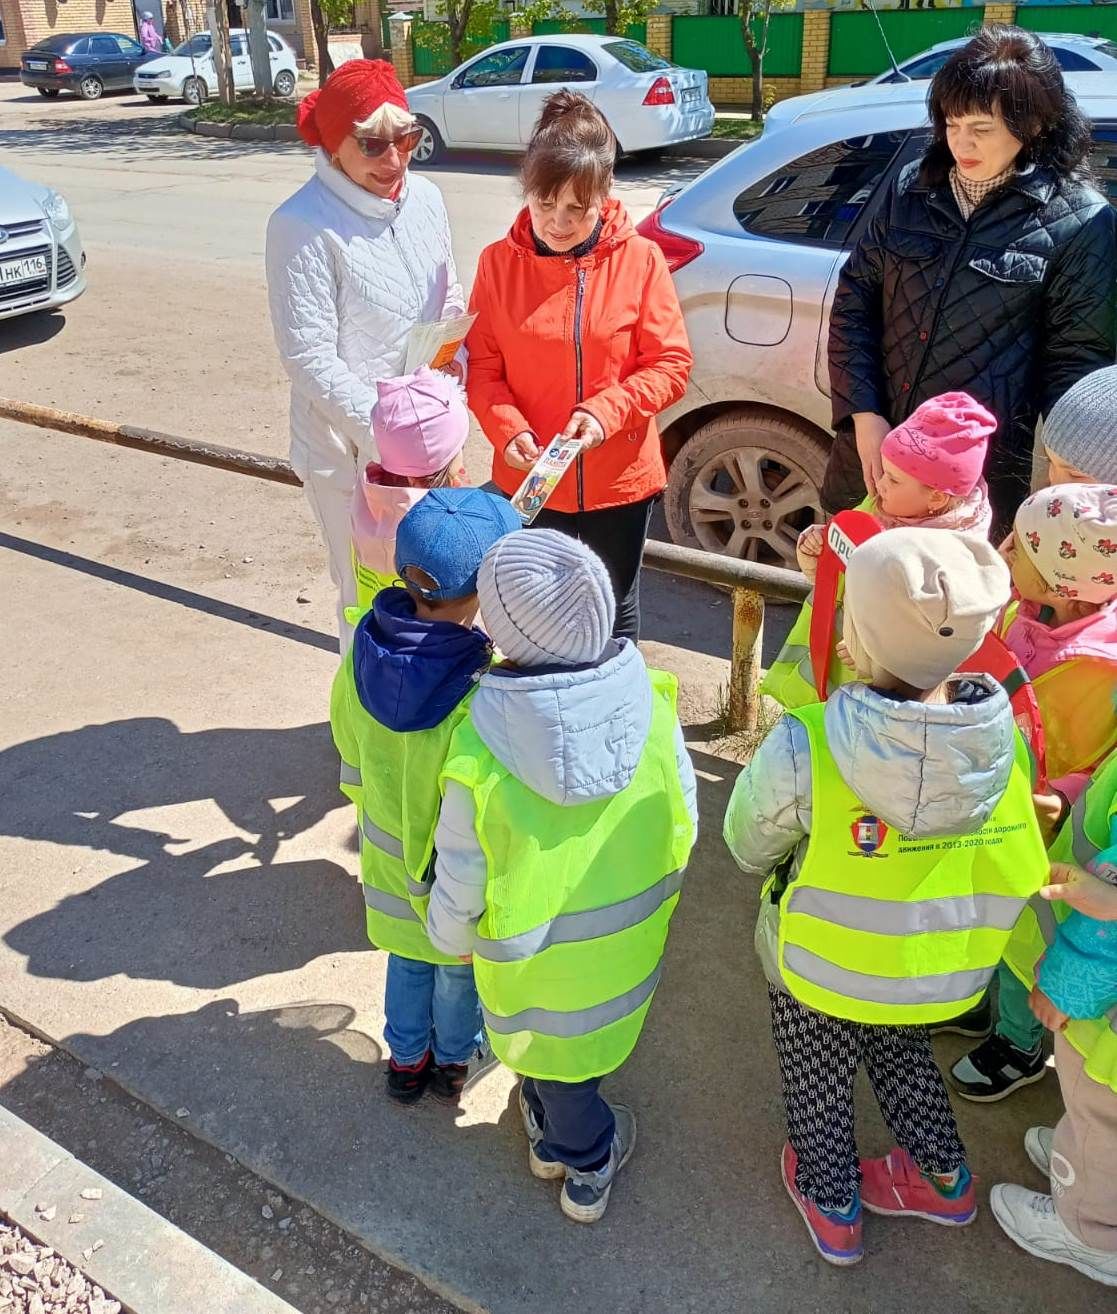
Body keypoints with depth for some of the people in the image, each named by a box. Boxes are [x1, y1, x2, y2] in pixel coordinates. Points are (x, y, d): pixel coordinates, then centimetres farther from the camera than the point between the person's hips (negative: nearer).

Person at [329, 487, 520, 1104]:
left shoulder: (366, 649, -22)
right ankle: (453, 1061, 53)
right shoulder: (477, 695, -39)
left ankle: (406, 1060, 53)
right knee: (460, 968, 26)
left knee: (409, 959, 30)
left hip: (389, 854, 4)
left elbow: (352, 761, -3)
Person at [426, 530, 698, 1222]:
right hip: (630, 933, 3)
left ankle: (584, 1160, 54)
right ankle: (569, 1144, 55)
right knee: (581, 1035, 31)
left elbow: (461, 878, -19)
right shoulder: (650, 705, -25)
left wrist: (452, 936, 3)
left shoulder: (480, 748, -34)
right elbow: (684, 819, -8)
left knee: (552, 1041, 28)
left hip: (534, 951, -2)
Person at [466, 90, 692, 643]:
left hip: (619, 479, -1)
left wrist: (606, 412, -23)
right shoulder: (498, 263, -5)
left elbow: (671, 364, -7)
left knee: (614, 613, 17)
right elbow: (482, 368, -2)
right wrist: (508, 432, -20)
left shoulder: (639, 259, -9)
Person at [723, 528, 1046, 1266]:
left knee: (819, 1083, 27)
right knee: (904, 1054, 34)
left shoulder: (805, 750, -36)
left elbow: (749, 846, -16)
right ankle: (945, 1179, 53)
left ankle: (832, 1206, 49)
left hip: (823, 963, -3)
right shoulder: (1007, 742, -24)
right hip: (944, 968, 3)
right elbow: (1015, 857, -7)